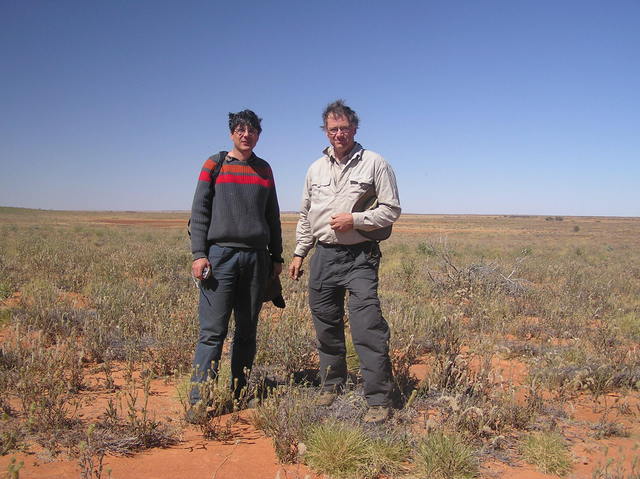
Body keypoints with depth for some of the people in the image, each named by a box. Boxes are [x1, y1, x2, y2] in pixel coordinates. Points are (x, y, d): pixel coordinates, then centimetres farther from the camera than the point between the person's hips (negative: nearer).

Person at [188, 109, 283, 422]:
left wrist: (277, 256, 16)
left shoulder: (264, 170, 16)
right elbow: (199, 212, 1)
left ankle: (240, 393, 18)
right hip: (220, 253, -3)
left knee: (248, 330, 7)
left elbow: (272, 217, 19)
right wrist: (199, 254, -8)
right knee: (213, 331, -7)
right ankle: (198, 400, -2)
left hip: (256, 257, 4)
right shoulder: (214, 165, 6)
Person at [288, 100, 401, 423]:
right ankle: (331, 385, 28)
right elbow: (306, 216, 20)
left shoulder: (374, 163, -1)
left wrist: (355, 220, -15)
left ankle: (379, 400, -2)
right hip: (323, 256, 5)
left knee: (368, 329, -11)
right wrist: (299, 253, 15)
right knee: (326, 327, 12)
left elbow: (391, 210, -3)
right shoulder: (316, 169, 14)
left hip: (360, 257, -5)